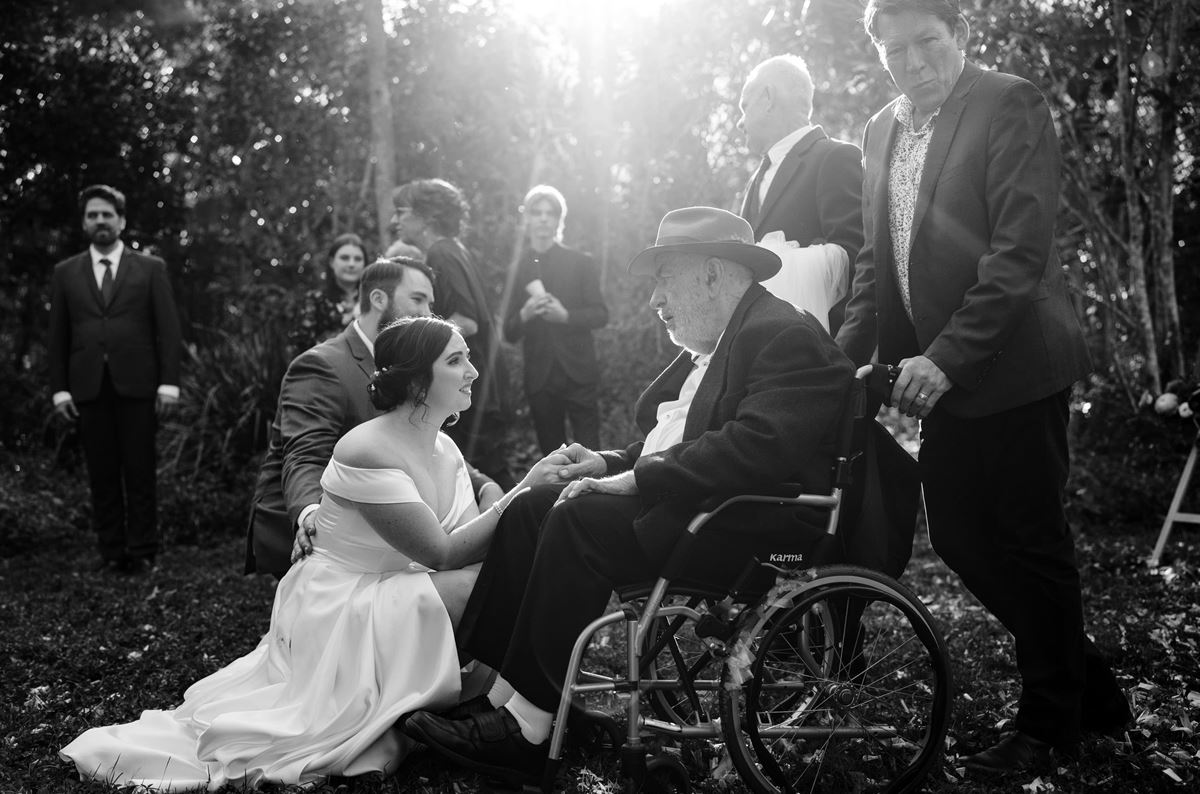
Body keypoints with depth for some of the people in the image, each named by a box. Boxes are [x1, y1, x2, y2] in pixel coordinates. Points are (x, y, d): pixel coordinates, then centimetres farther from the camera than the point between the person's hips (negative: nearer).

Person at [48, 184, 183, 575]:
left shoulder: (151, 268, 8)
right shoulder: (65, 273, 14)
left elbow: (168, 329, 3)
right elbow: (58, 336, 11)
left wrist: (169, 382, -6)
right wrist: (59, 388, 2)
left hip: (137, 384, -2)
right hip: (88, 388, 2)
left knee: (140, 473, 0)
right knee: (102, 476, 3)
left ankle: (142, 553, 7)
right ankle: (111, 552, 9)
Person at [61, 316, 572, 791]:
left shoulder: (445, 449, 4)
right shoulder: (366, 453, -21)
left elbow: (473, 539, -2)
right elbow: (442, 553, -24)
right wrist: (523, 492, -26)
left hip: (394, 604, 8)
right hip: (339, 615, -8)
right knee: (480, 586, -26)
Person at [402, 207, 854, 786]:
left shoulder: (784, 337, -13)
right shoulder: (706, 346, 18)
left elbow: (758, 446, -26)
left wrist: (639, 479, -23)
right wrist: (613, 464, 4)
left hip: (751, 521, -10)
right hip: (689, 500, 10)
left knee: (581, 521, -26)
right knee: (530, 510, 0)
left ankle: (527, 729, -19)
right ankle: (483, 689, -5)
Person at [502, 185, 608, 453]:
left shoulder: (580, 262, 4)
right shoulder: (517, 268, 6)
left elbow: (601, 315, 1)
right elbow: (509, 333, 7)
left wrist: (566, 316, -16)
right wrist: (524, 315, -14)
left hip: (577, 373, -2)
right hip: (539, 378, 2)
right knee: (551, 456, 9)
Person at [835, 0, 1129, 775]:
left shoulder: (1011, 105, -9)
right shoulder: (883, 129, 11)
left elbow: (1021, 249, -18)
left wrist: (946, 356, -24)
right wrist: (849, 347, 1)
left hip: (1013, 368, -7)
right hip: (942, 375, 7)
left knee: (1032, 542, 4)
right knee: (959, 537, 12)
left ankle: (1051, 719, 25)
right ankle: (1087, 682, 31)